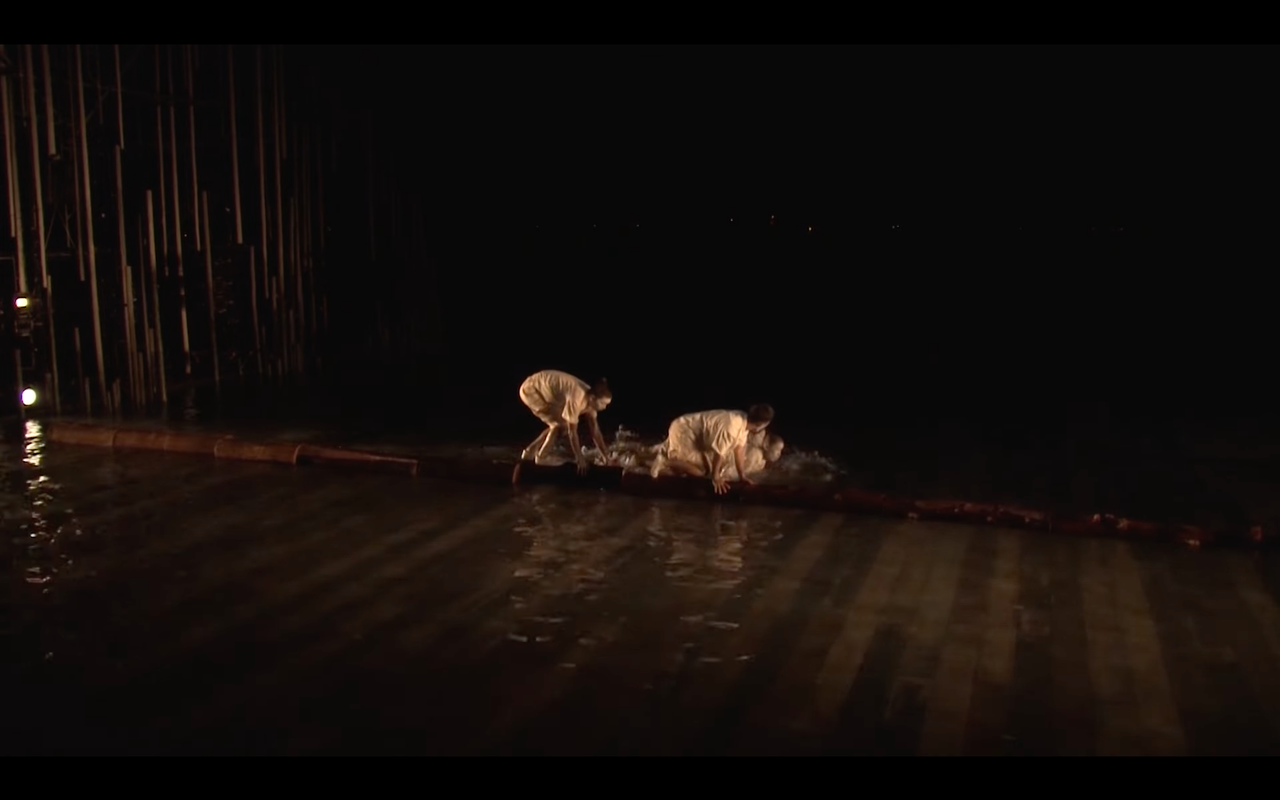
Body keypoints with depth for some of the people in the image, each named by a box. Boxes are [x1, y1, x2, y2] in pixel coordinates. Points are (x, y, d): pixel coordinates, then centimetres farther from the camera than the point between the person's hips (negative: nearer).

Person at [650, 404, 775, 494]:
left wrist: (742, 475, 3)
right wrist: (715, 478, -16)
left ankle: (666, 452, 23)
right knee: (699, 471, -15)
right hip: (683, 431, -10)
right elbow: (719, 452, -26)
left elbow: (739, 449, 2)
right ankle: (665, 462, -5)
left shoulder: (744, 422, -5)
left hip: (694, 433, 10)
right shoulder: (732, 427, -34)